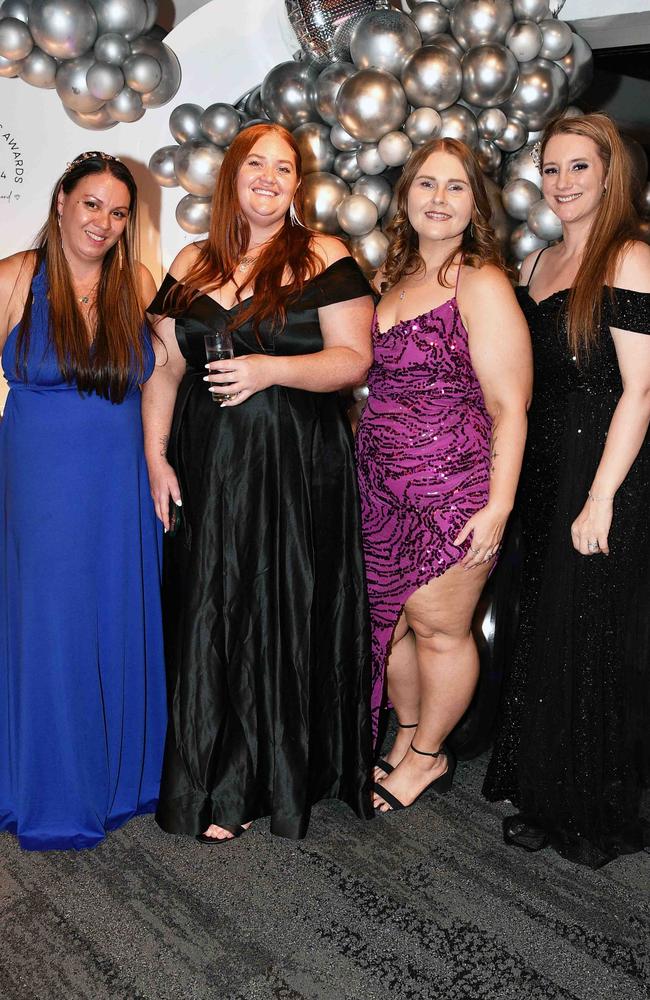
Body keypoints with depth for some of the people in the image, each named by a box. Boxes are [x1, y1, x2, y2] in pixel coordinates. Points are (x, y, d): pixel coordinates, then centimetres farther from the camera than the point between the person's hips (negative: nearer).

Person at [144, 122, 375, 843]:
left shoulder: (324, 261, 1)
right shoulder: (193, 265, 13)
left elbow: (354, 359, -7)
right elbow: (165, 364, 12)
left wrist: (271, 369, -20)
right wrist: (156, 455, 4)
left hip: (298, 466, -3)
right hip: (206, 466, 4)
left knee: (284, 616, 2)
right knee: (209, 616, 5)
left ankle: (282, 777, 21)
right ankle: (216, 786, 20)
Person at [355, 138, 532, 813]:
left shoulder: (481, 284, -10)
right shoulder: (398, 278, 13)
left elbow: (509, 409, -14)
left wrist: (498, 506, -19)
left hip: (452, 490, -7)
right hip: (383, 488, 7)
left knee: (438, 628, 6)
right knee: (391, 620, 15)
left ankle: (428, 756, 27)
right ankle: (407, 741, 36)